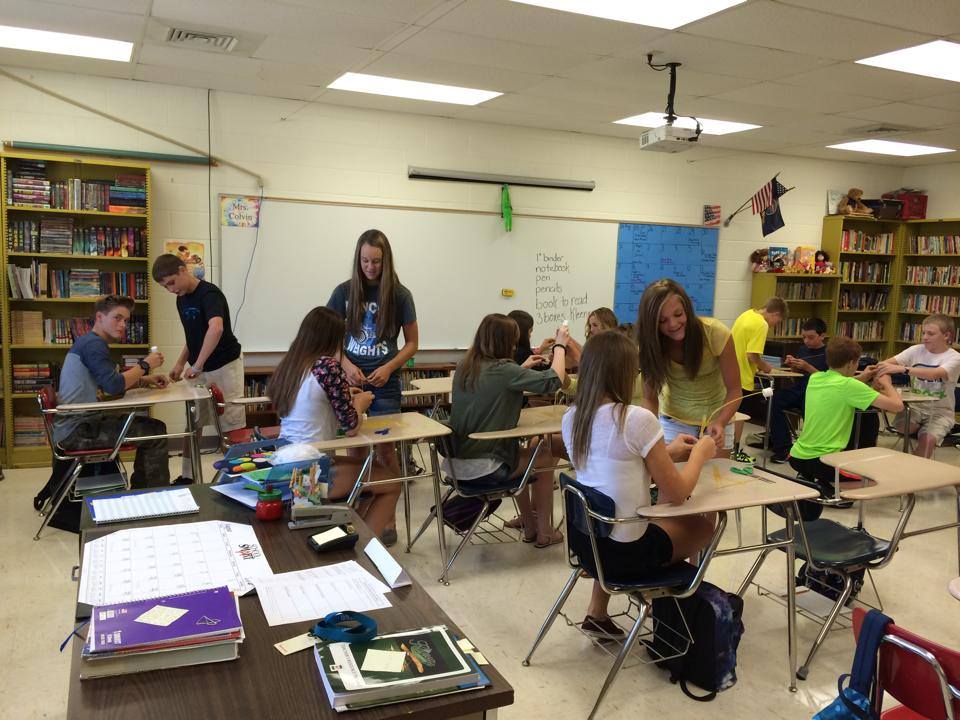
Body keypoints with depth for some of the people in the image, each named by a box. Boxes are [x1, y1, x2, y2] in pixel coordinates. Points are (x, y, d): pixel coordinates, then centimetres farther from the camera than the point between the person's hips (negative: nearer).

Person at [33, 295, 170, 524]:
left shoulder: (88, 342, 17)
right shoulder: (93, 344, -14)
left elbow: (111, 380, 24)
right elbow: (114, 385, -25)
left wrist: (146, 379, 9)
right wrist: (145, 365, -12)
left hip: (75, 426, 11)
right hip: (77, 431, -11)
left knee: (147, 425, 23)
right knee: (155, 432, -13)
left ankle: (140, 493, 27)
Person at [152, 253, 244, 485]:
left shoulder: (209, 294, -20)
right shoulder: (181, 300, 7)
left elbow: (216, 328, -38)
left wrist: (197, 365, -38)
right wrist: (181, 363, 8)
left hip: (224, 366, -8)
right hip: (199, 370, 8)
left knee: (232, 425, -1)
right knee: (192, 424, 12)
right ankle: (187, 476, 22)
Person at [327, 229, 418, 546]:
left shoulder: (399, 295, -3)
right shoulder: (344, 291, 0)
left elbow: (412, 343, 2)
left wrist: (388, 368, -12)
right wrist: (346, 365, -11)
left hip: (385, 384, -1)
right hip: (351, 380, 1)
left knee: (385, 450, 0)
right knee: (355, 449, 7)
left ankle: (389, 518, 13)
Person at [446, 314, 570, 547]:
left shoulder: (464, 367, 4)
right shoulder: (502, 370, -19)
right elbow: (553, 381, -20)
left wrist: (523, 368, 20)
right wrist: (560, 346, -6)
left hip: (455, 461, 8)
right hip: (481, 468, -8)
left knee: (523, 454, 32)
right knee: (545, 457, 17)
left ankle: (529, 526, 39)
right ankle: (544, 533, 26)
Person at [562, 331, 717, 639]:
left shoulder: (571, 419, -1)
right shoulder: (638, 419, -22)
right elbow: (676, 493, -14)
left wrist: (667, 451, 16)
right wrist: (700, 453, 3)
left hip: (583, 538, 6)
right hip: (625, 550, -6)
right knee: (704, 523, 19)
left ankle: (597, 614, 32)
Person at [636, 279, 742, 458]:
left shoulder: (716, 333, -25)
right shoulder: (651, 345, -19)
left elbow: (734, 390, -18)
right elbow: (649, 398, -10)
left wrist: (720, 423, -36)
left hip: (717, 418, 0)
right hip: (674, 419, 1)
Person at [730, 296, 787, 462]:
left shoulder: (746, 314, 7)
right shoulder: (761, 325, -19)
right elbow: (753, 356, -25)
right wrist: (765, 366, -6)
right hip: (742, 376, -8)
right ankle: (735, 452, 14)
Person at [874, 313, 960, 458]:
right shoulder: (916, 350, 3)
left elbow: (934, 374, -30)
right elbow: (889, 362, -5)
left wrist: (902, 369, -43)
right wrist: (880, 368, -30)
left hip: (940, 410, -3)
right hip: (916, 406, 3)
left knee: (927, 439, -28)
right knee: (900, 425, -26)